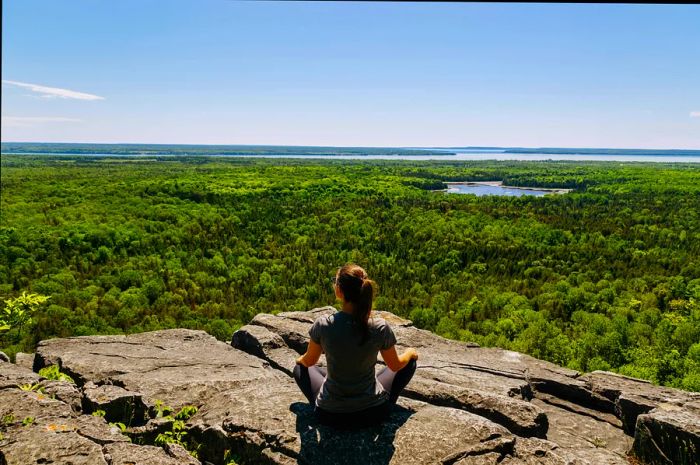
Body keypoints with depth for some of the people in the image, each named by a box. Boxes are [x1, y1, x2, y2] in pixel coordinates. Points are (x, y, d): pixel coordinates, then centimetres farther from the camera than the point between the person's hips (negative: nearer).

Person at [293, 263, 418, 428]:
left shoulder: (323, 325, -20)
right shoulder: (380, 328, -19)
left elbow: (308, 361, 0)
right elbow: (395, 365, -1)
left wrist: (300, 360, 24)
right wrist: (410, 353, 22)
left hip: (330, 415, 1)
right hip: (373, 413, 0)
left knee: (300, 368, 29)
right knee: (410, 362, 21)